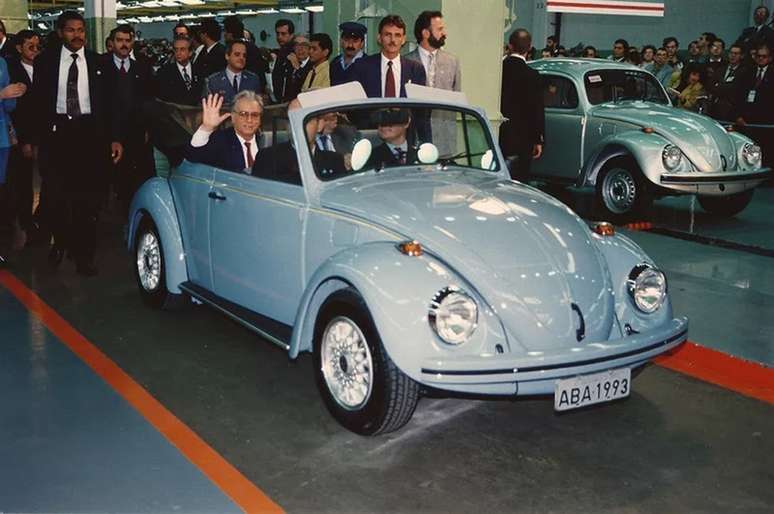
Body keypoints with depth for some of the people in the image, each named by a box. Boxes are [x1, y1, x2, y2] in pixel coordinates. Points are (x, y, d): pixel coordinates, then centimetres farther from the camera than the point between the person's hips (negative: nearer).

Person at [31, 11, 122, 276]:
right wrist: (35, 136, -2)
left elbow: (108, 103, 4)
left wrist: (113, 138, -3)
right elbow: (38, 101, 4)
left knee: (89, 196, 2)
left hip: (89, 132, 0)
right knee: (56, 194, 6)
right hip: (56, 132, 0)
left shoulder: (98, 62, 4)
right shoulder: (45, 61, 3)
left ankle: (84, 255, 12)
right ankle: (60, 242, 30)